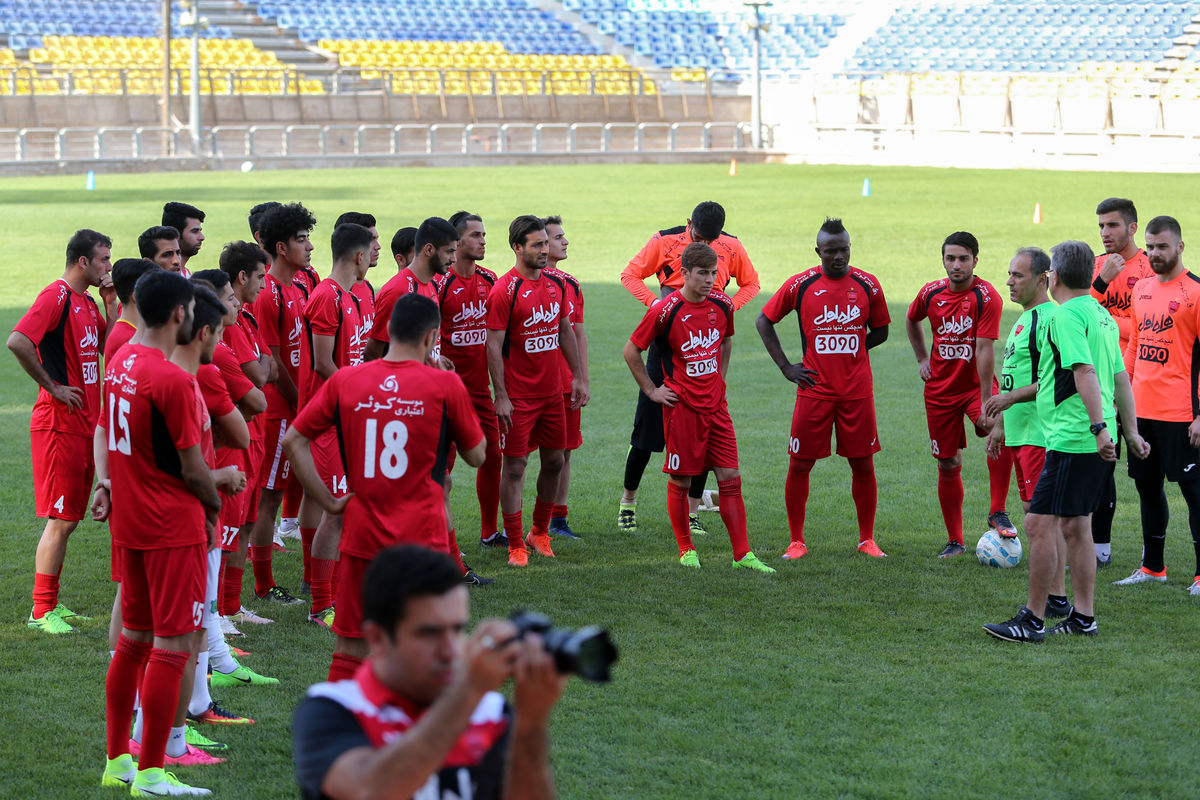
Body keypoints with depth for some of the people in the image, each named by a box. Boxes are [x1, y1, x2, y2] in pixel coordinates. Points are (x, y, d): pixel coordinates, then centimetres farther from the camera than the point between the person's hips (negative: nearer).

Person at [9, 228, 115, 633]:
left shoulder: (88, 303, 15)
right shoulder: (56, 297, -14)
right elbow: (17, 341, -26)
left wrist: (110, 304, 7)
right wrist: (52, 387, -19)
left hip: (85, 425, 9)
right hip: (59, 426, -9)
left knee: (70, 518, 12)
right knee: (61, 519, -7)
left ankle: (51, 603, 19)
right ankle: (42, 610, -1)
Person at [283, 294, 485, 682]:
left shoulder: (343, 381, 0)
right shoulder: (445, 385, -7)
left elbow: (293, 441, 1)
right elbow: (475, 456, 4)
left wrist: (328, 502, 3)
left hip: (361, 533, 2)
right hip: (423, 536, -2)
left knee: (351, 644, 11)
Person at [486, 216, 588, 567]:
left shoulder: (556, 284, 7)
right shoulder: (505, 290, -13)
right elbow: (493, 345, -13)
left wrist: (578, 376, 14)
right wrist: (500, 396, -16)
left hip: (552, 392, 7)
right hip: (518, 396, -7)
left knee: (554, 461, 12)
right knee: (515, 466, -2)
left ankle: (539, 532, 28)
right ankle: (516, 545, 4)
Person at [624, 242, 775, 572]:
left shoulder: (722, 305, 3)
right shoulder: (665, 311, -12)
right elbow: (631, 350, -2)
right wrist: (651, 390, -1)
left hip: (716, 405, 4)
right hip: (682, 406, -4)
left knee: (730, 477, 0)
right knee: (680, 480, 3)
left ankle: (742, 554, 3)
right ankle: (686, 551, 17)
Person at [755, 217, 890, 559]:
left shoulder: (867, 284, 2)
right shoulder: (800, 285, -3)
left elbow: (880, 331, 14)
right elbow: (764, 321, 6)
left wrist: (849, 350, 1)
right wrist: (786, 366, 1)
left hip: (857, 391, 1)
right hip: (814, 390, -1)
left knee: (863, 465, 3)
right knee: (799, 466, 0)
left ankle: (867, 540, 15)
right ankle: (796, 541, 11)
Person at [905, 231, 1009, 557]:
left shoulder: (987, 297, -17)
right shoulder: (931, 293, -2)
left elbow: (984, 350, -23)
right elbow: (911, 321, 22)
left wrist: (986, 404, -26)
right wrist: (922, 358, 12)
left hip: (976, 384, -4)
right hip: (940, 388, 4)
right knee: (948, 465, 7)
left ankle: (998, 513, -20)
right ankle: (955, 541, 18)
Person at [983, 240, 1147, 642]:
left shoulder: (1065, 316, -13)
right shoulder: (1101, 315, 16)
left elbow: (1085, 373, -24)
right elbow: (1120, 378, 20)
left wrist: (1098, 427, -30)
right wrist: (1131, 432, 24)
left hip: (1070, 439, -10)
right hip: (1094, 441, 10)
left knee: (1040, 524, -7)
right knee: (1075, 526, 16)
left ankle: (1033, 619, -5)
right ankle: (1083, 616, 20)